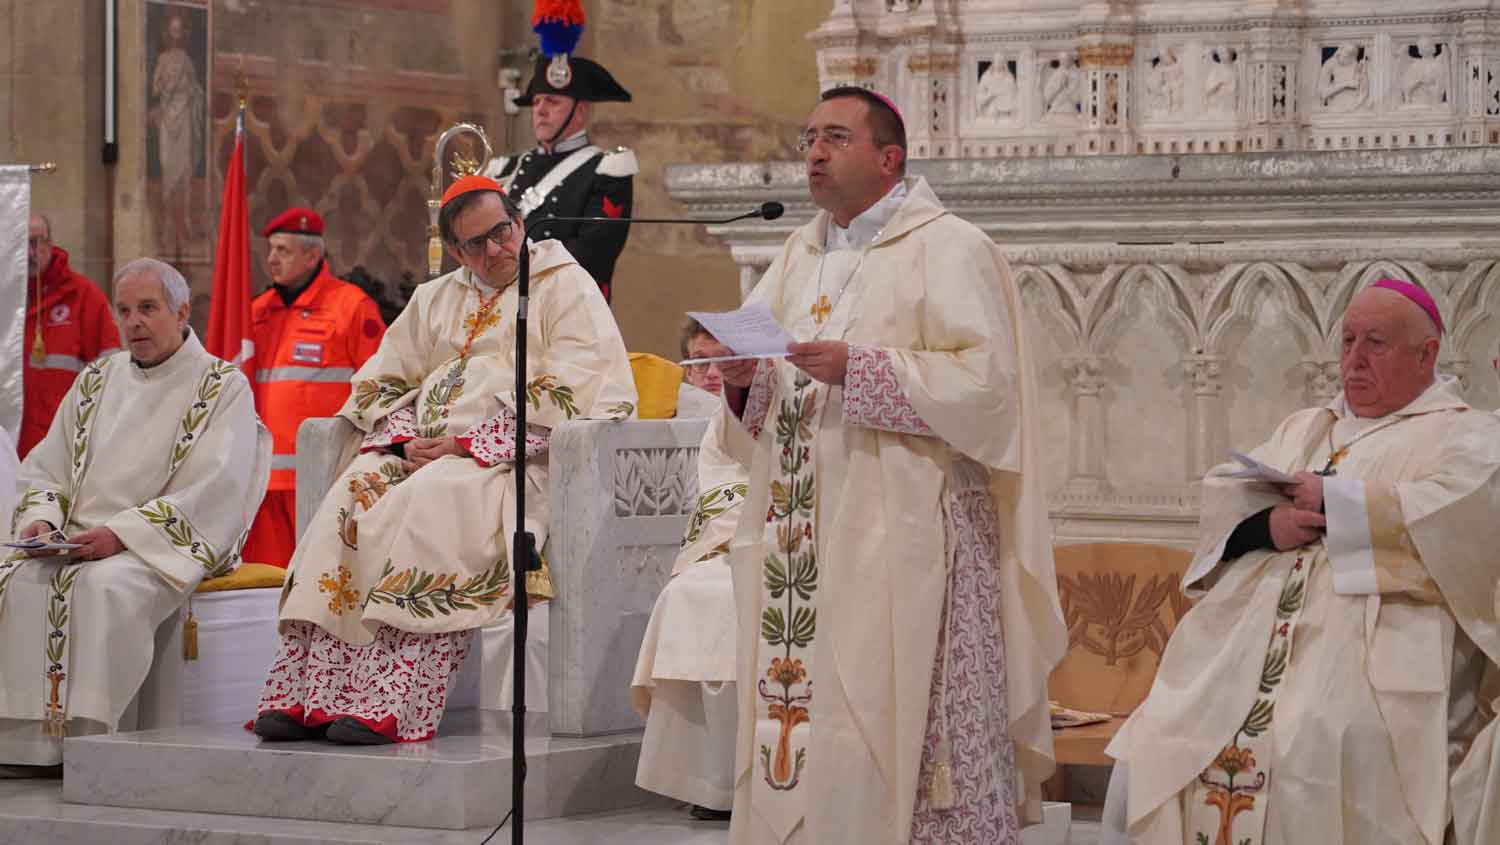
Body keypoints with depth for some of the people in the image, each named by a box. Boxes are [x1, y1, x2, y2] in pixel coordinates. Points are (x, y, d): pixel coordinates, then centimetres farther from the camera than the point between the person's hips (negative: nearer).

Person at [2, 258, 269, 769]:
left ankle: (89, 735, -33)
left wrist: (121, 533, -20)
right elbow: (46, 466, 19)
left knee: (105, 585, -36)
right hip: (78, 538, 5)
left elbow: (212, 490, -12)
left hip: (169, 545, -5)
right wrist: (41, 517, -5)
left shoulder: (224, 387, 0)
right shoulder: (97, 380, 19)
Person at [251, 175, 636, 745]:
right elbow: (380, 382, 22)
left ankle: (391, 705, -41)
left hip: (513, 460, -6)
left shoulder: (565, 287, 5)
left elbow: (574, 398, -8)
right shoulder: (435, 300, 25)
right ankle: (305, 694, -32)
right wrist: (405, 439, -1)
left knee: (427, 504, -34)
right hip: (424, 454, 6)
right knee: (352, 497, -24)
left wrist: (471, 443, -13)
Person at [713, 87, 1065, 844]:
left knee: (899, 720, -9)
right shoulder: (799, 257, 18)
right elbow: (758, 410, 18)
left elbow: (985, 383, -15)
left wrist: (858, 368, -20)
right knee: (801, 718, 3)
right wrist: (743, 377, -4)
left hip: (902, 538, -6)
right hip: (804, 543, 6)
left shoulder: (948, 250, -3)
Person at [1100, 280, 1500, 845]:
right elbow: (1221, 491, 16)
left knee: (1315, 755, -33)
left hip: (1372, 652, -6)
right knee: (1157, 752, -15)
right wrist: (1267, 523, -7)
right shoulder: (1303, 429, 29)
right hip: (1246, 643, 6)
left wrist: (1336, 501, -6)